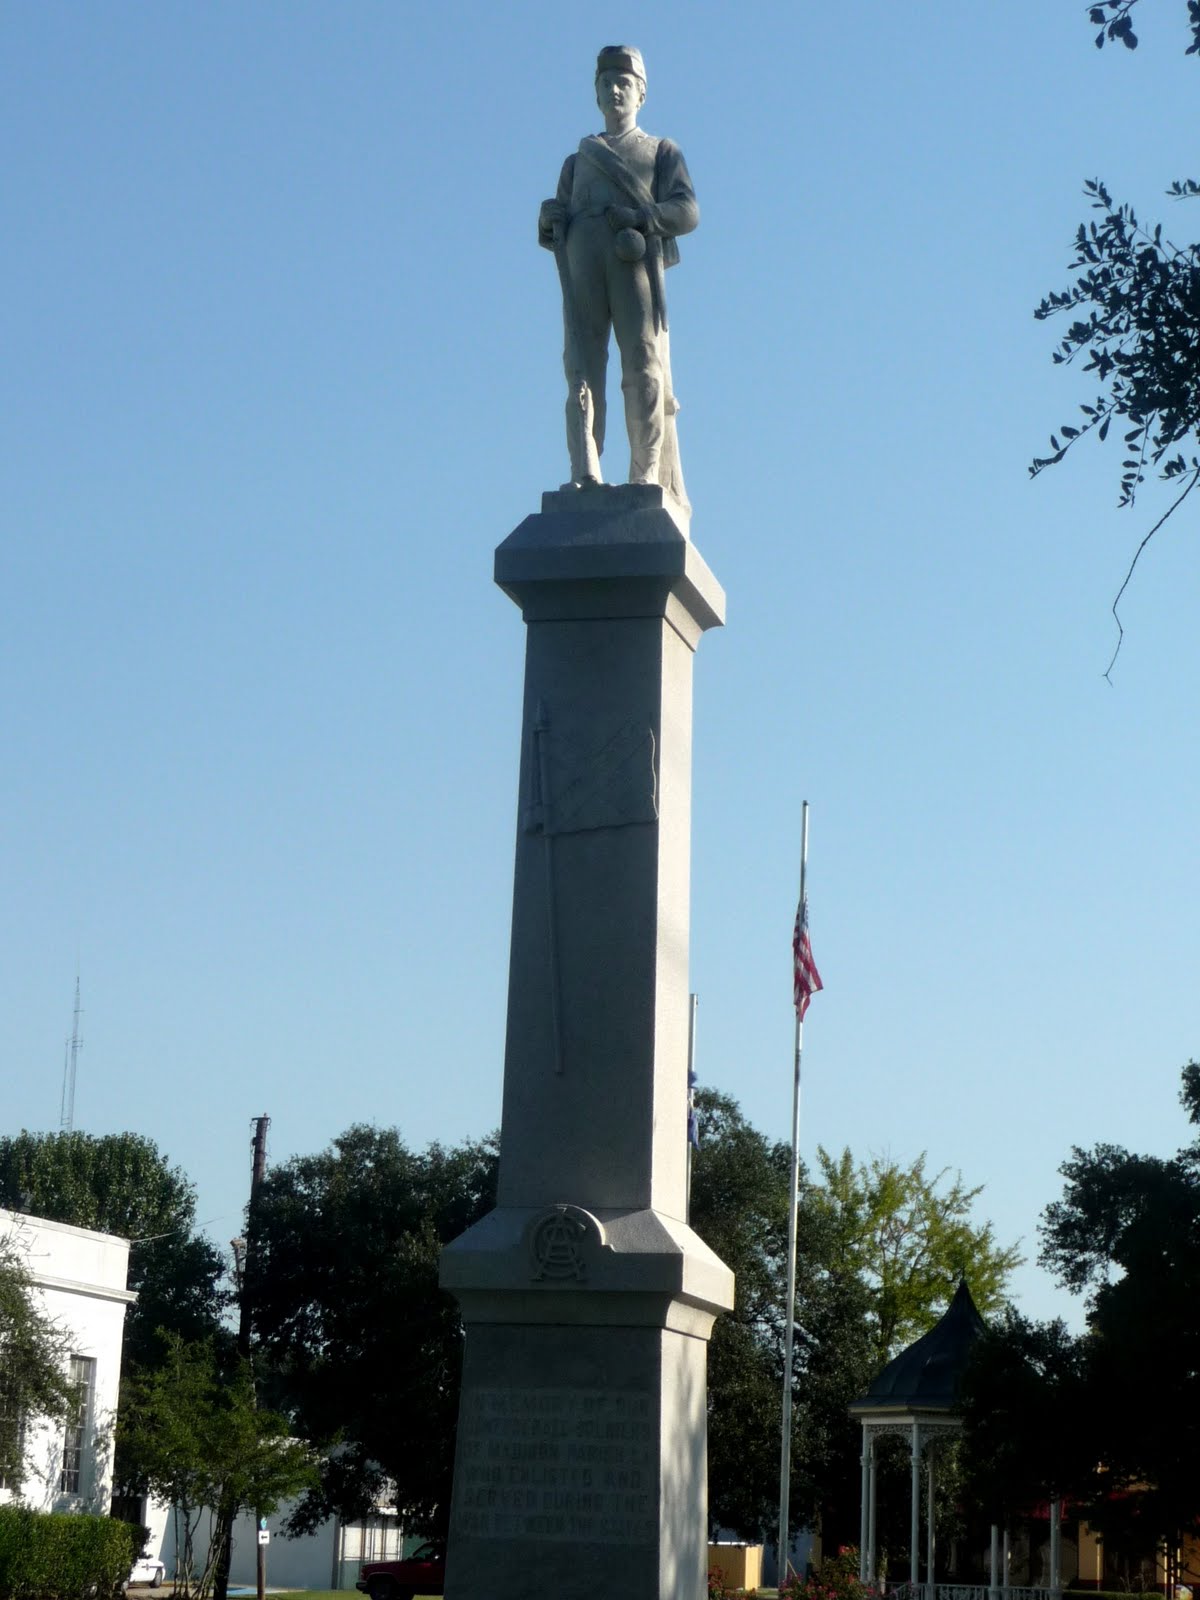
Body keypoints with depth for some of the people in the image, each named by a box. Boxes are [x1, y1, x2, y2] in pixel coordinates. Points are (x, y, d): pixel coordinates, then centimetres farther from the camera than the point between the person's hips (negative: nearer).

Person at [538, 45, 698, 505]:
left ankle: (649, 478, -15)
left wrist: (639, 217, -11)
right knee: (582, 367, -13)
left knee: (645, 369, -12)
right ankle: (585, 475, -24)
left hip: (636, 260, -2)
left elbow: (687, 212, 6)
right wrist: (549, 219, -1)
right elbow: (552, 233, 23)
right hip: (581, 264, 2)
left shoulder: (662, 152, 24)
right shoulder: (578, 160, 32)